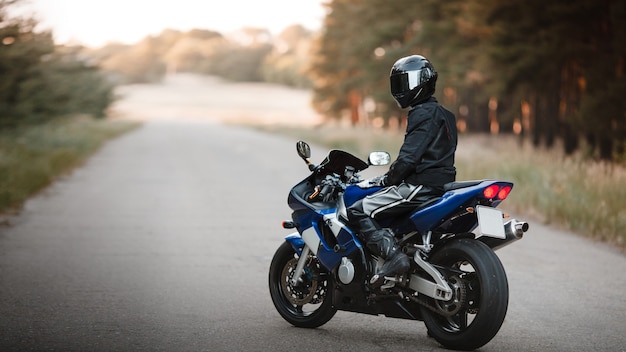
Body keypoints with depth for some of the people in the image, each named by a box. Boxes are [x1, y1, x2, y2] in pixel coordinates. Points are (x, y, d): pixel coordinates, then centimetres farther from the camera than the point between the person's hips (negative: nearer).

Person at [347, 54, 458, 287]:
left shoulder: (423, 114, -11)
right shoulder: (442, 114, 20)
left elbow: (408, 158, -20)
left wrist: (383, 180, -6)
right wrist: (387, 178, 23)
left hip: (421, 185, -10)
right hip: (439, 183, 10)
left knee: (358, 211, -13)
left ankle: (393, 255, -28)